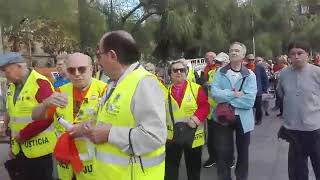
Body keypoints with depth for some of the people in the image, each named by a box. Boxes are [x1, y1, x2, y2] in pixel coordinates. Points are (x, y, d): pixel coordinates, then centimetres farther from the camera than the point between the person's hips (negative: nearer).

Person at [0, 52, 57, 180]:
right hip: (19, 149, 8)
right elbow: (13, 115, 17)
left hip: (38, 149, -8)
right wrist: (12, 143, 16)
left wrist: (23, 135, -17)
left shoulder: (40, 83, -15)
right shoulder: (12, 86, 11)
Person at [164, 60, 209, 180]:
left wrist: (196, 118, -24)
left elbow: (204, 106, -9)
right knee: (171, 167, 13)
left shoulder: (197, 88, -2)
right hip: (172, 136, 2)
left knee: (194, 167, 15)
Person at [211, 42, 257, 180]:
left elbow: (249, 100, -17)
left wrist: (226, 99, -17)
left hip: (243, 119, 0)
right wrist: (234, 94, -19)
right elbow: (215, 93, -14)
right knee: (223, 153, 6)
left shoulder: (250, 75, -5)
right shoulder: (220, 73, 0)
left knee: (243, 153, 17)